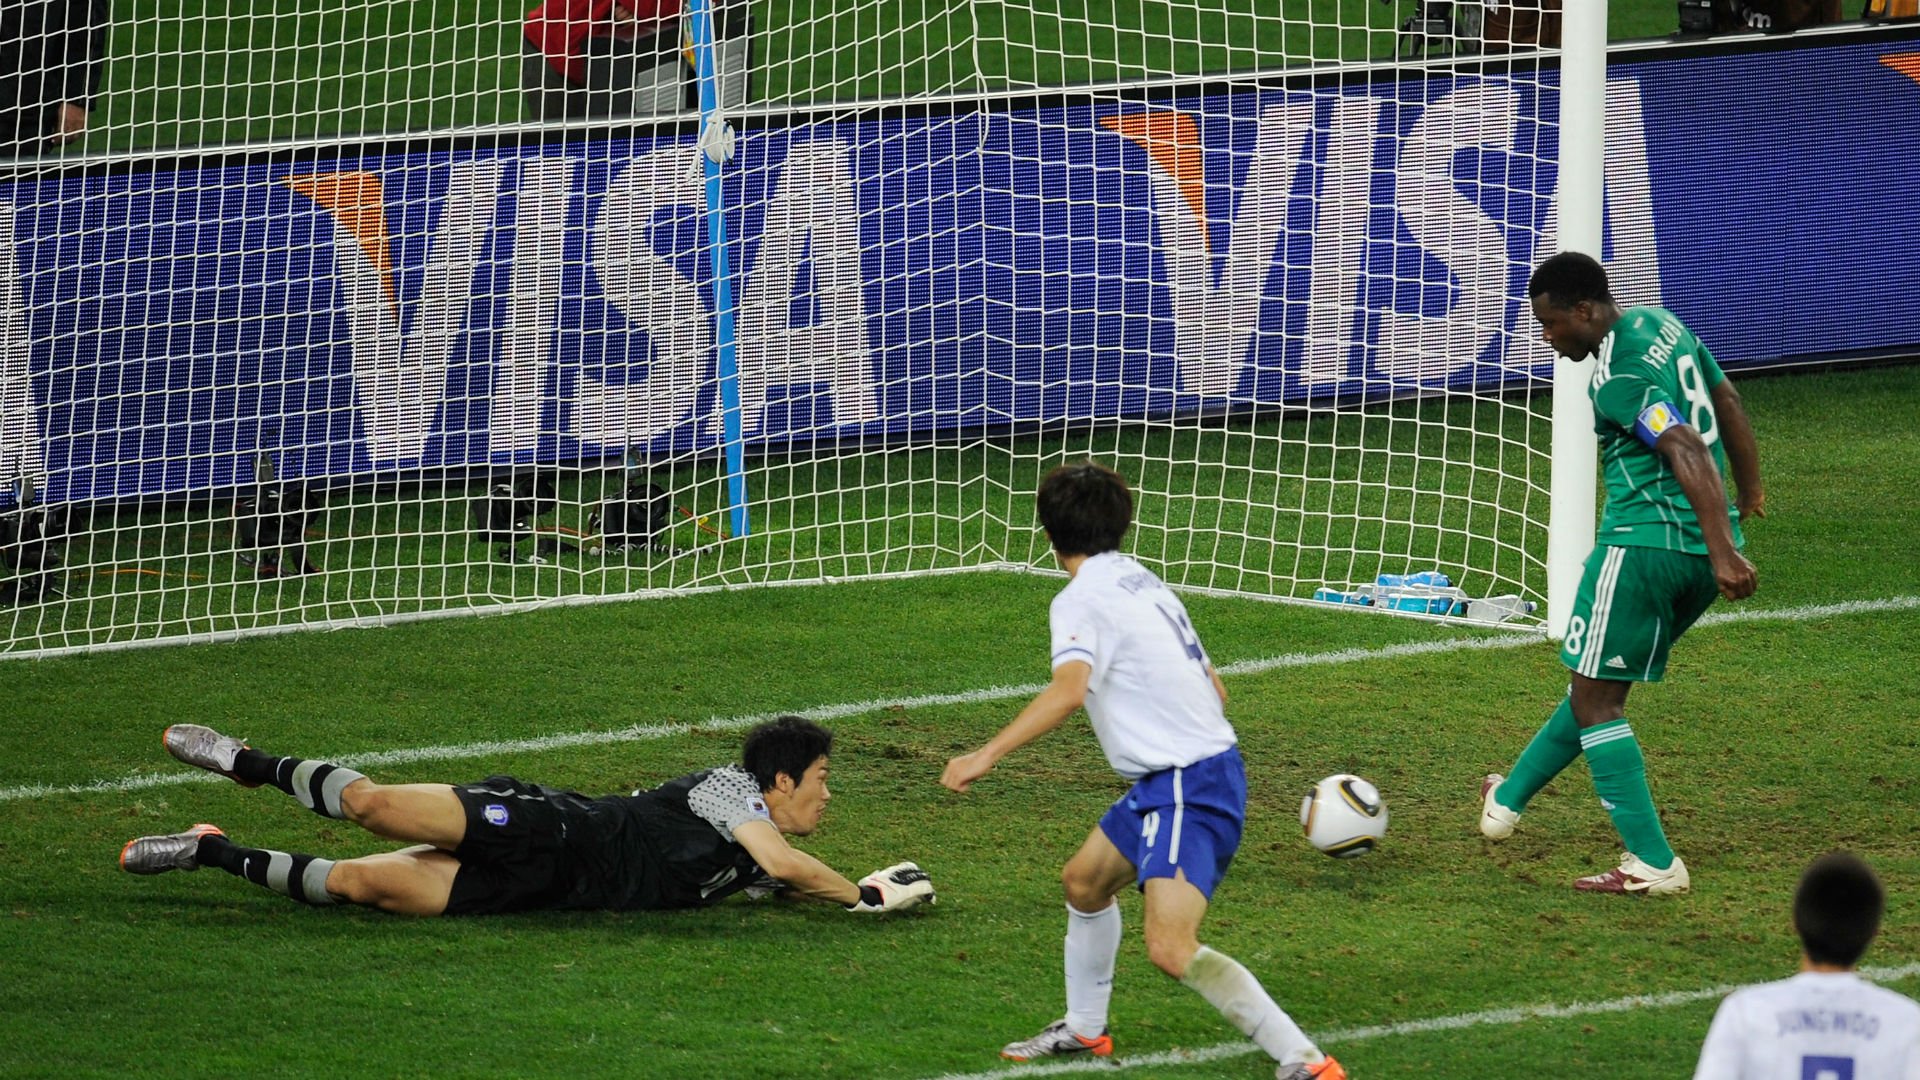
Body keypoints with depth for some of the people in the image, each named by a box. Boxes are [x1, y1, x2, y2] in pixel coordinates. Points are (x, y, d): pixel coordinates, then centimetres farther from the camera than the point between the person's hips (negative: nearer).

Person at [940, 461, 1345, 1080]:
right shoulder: (1143, 584, 15)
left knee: (1170, 948, -22)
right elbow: (1213, 688, 19)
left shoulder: (1082, 600, -12)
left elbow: (1069, 689, -30)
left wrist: (985, 756, -31)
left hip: (1188, 785, -10)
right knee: (1084, 881, 28)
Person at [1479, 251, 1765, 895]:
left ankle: (1652, 864, -4)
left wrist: (1723, 549, -32)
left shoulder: (1617, 376, -17)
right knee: (1596, 684, 22)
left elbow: (1689, 451, -26)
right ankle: (1508, 800, 38)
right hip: (1700, 549, 10)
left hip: (1644, 544, -10)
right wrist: (1749, 491, 38)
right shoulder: (1664, 326, 12)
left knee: (1596, 698, -2)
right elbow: (1727, 403, 24)